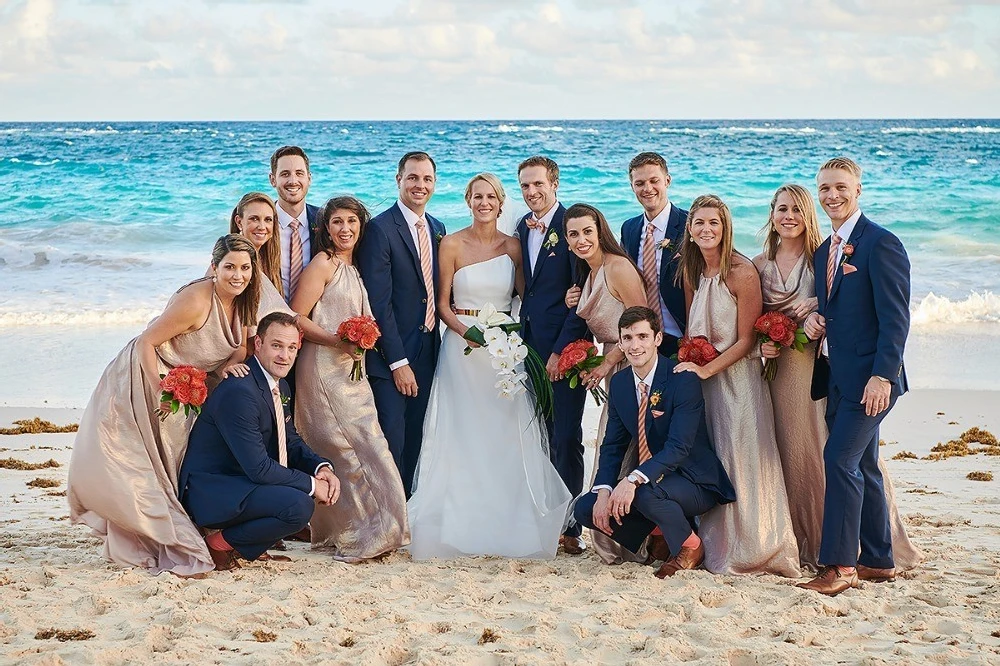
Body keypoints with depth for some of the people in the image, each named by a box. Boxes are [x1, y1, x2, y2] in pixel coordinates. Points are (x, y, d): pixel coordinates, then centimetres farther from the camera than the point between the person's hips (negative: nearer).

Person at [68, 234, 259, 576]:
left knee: (172, 465, 13)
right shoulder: (196, 300, -30)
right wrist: (159, 394, -29)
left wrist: (229, 365, -17)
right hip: (142, 378, -8)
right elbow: (147, 342, -26)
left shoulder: (241, 302, -6)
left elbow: (240, 346, 6)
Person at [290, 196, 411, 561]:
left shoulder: (354, 268, 17)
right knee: (350, 450, -10)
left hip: (351, 371, 8)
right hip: (324, 369, -8)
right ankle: (356, 537, -4)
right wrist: (339, 342, -18)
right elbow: (296, 318, -12)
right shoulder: (323, 263, -6)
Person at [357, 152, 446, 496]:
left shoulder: (438, 229, 11)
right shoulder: (380, 229, -12)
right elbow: (378, 303, -16)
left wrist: (437, 346, 9)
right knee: (391, 442, -4)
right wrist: (398, 362, -18)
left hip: (427, 353, 7)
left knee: (415, 443, 13)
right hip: (390, 357, -7)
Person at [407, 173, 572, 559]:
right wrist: (469, 332, -15)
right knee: (463, 435, -3)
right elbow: (442, 304, 0)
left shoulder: (513, 246, 6)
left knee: (507, 435, -1)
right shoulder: (452, 245, -1)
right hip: (461, 344, -2)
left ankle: (507, 524, 7)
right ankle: (462, 526, 1)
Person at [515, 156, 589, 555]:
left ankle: (570, 526, 3)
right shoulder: (522, 227, 12)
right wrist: (521, 341, 7)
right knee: (543, 437, 11)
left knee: (566, 438, -4)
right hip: (531, 346, 7)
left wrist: (561, 350, -15)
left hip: (565, 349, -7)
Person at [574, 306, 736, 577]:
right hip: (648, 479, 7)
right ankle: (663, 537, 9)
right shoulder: (619, 382, 3)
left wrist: (633, 480, -41)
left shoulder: (683, 380, -19)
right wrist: (604, 491, -14)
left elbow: (679, 447, -27)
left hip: (695, 481, -7)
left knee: (646, 493, -36)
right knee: (586, 509, -9)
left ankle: (690, 546, -6)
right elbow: (613, 445, 4)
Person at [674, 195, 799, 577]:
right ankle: (713, 545, 17)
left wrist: (707, 369, -18)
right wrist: (686, 363, -3)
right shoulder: (691, 271, 6)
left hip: (736, 376, -6)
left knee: (741, 462, -5)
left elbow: (746, 340, -12)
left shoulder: (742, 273, -14)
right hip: (700, 375, 6)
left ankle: (753, 549, 6)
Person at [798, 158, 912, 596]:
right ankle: (878, 561, 22)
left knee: (840, 459, -14)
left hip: (869, 376, -9)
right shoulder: (823, 252, 15)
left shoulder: (881, 244, -12)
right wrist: (814, 320, 1)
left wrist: (882, 376, -23)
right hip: (839, 376, 9)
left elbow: (895, 317, -17)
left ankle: (840, 567, -11)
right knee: (861, 466, 13)